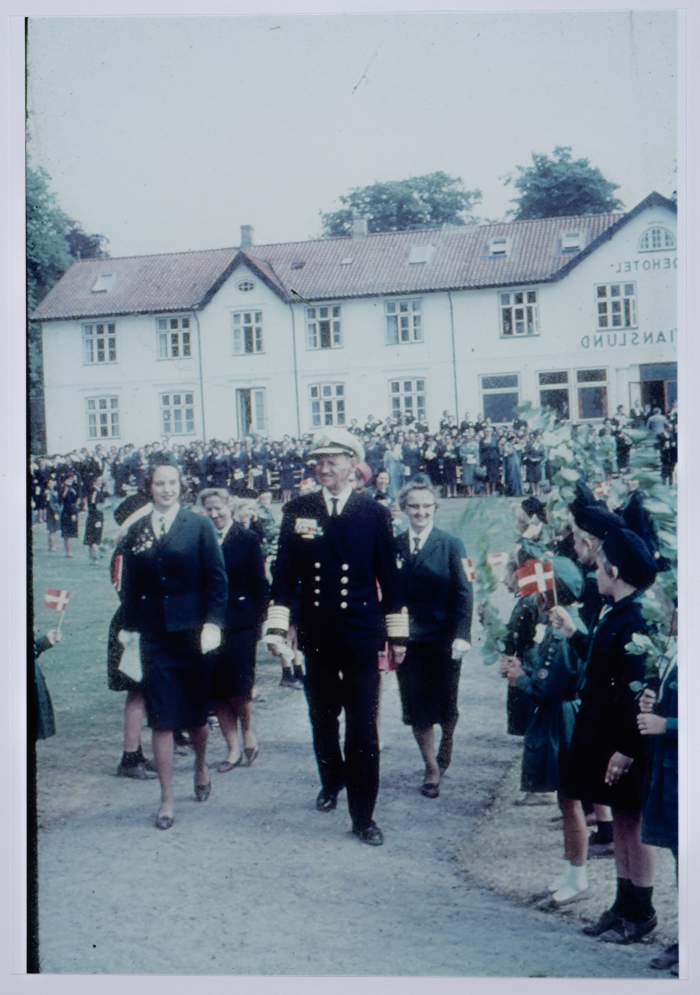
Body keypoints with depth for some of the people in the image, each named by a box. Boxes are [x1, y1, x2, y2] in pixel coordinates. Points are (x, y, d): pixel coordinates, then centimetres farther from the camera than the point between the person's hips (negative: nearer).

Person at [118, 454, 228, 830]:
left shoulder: (199, 526, -2)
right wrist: (129, 627, 4)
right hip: (155, 635, 1)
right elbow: (130, 585, 9)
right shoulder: (136, 532, 5)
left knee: (196, 713, 11)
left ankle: (201, 766, 41)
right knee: (160, 718, -1)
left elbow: (217, 578, -4)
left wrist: (213, 622, -12)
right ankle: (167, 798, 8)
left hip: (192, 631, -1)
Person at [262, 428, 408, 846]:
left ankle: (363, 815, 7)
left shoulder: (374, 513, -1)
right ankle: (332, 781, 42)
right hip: (317, 637, 2)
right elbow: (284, 572, 4)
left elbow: (390, 577, 3)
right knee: (322, 721, 16)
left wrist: (397, 634, 4)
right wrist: (277, 626, -1)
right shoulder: (299, 511, 3)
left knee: (363, 730, -2)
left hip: (362, 638, -2)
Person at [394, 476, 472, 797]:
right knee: (417, 710, 3)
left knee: (446, 708, 10)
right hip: (407, 640, 1)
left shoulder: (451, 545, -1)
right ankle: (432, 769, 16)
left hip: (443, 640, -1)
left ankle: (444, 752, 39)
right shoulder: (394, 546, 5)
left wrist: (461, 635, -15)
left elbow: (463, 593, -5)